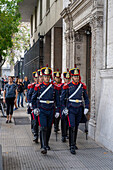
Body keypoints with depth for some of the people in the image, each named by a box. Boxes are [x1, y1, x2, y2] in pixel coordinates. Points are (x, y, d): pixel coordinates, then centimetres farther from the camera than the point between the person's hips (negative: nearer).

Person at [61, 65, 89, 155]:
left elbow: (86, 98, 11)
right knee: (72, 127, -9)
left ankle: (74, 143, 29)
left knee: (76, 127, 14)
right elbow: (62, 98, 0)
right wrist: (64, 108, -6)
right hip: (71, 109, -3)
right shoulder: (67, 86, -6)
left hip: (79, 109, 4)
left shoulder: (82, 86, 3)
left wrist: (86, 107, 3)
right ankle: (72, 146, -5)